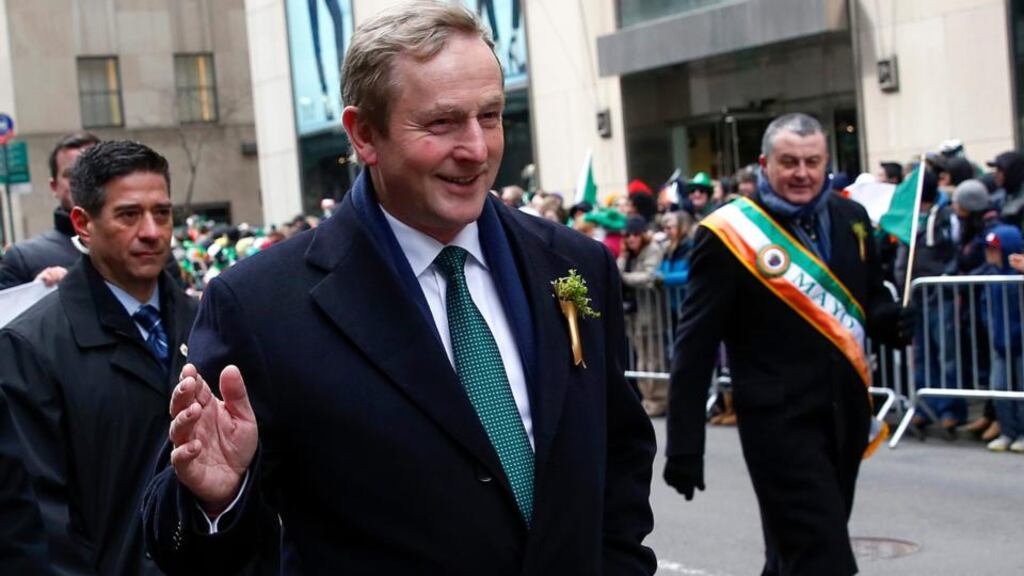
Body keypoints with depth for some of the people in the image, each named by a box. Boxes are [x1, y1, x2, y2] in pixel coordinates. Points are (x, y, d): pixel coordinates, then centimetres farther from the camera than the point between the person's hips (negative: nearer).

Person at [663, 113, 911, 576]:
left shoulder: (850, 218, 7)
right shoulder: (728, 234, -11)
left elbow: (871, 299, 21)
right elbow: (694, 348, -11)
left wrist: (889, 320, -4)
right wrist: (684, 448, -13)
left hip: (846, 416, 6)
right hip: (780, 421, -6)